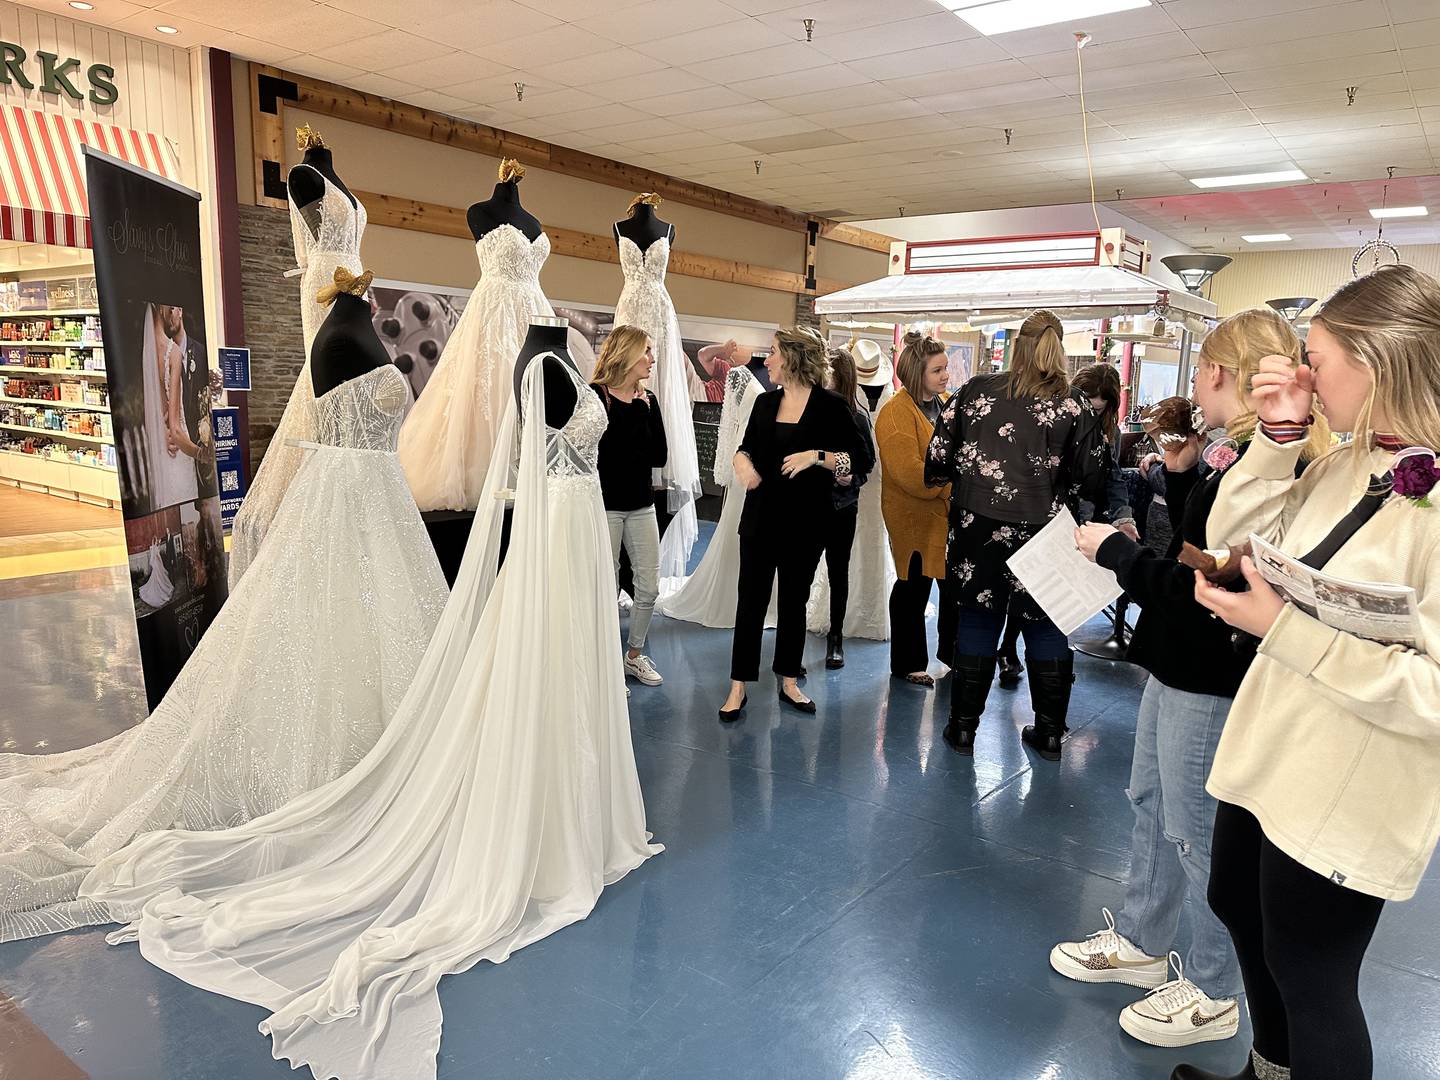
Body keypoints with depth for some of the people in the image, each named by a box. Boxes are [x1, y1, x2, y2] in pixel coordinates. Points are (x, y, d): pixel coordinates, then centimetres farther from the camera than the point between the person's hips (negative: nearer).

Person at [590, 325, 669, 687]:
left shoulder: (647, 401, 8)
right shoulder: (595, 396, -10)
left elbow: (659, 455, -2)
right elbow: (596, 453, -20)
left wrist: (648, 410, -10)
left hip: (641, 505, 6)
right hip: (605, 505, -6)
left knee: (649, 587, 8)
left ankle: (635, 655, 27)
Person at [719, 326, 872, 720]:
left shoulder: (831, 405, -7)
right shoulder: (765, 402, 6)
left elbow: (863, 460, -10)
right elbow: (747, 447, 19)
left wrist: (816, 456, -20)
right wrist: (742, 462, -4)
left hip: (806, 522, -3)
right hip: (761, 517, 3)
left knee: (794, 601, 11)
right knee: (751, 600, 2)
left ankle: (789, 682, 26)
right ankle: (738, 687, 10)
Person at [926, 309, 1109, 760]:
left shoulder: (976, 390, 0)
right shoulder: (1074, 404, -2)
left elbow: (939, 453, 2)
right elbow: (1092, 476, -3)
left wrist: (942, 478, 22)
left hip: (978, 524, 1)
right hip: (1043, 531, 0)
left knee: (977, 618, 10)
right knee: (1045, 626, 12)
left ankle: (963, 727, 17)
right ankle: (1049, 732, 22)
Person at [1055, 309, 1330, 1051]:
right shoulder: (1233, 457, 5)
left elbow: (1194, 588, -27)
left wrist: (1114, 549, -15)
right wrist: (1180, 474, 5)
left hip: (1208, 682, -10)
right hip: (1178, 665, 10)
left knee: (1194, 832, 5)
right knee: (1150, 804, 22)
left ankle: (1213, 995, 26)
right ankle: (1141, 943, 41)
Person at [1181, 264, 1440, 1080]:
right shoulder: (1347, 463, 1)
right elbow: (1233, 540, 3)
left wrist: (1285, 628, -29)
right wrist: (1277, 435, -7)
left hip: (1344, 801, -9)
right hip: (1270, 755, 9)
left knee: (1309, 980, 11)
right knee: (1240, 908, 27)